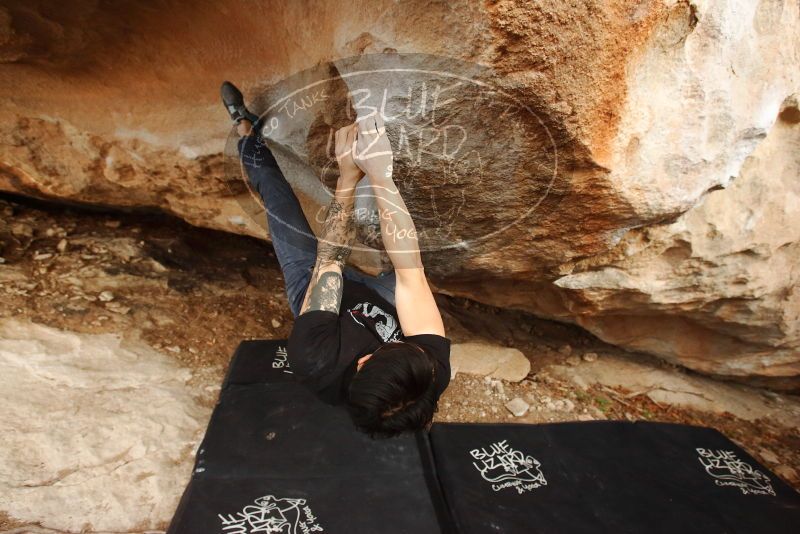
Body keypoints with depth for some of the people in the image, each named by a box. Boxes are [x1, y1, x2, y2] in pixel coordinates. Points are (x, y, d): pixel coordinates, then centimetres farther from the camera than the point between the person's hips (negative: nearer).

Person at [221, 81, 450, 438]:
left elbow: (329, 261, -36)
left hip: (316, 289, -1)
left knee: (280, 204, 9)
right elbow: (409, 271, -40)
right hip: (379, 298, 2)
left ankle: (248, 137, 37)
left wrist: (348, 180, -33)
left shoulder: (315, 361, -47)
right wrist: (380, 176, -45)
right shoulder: (434, 372, -42)